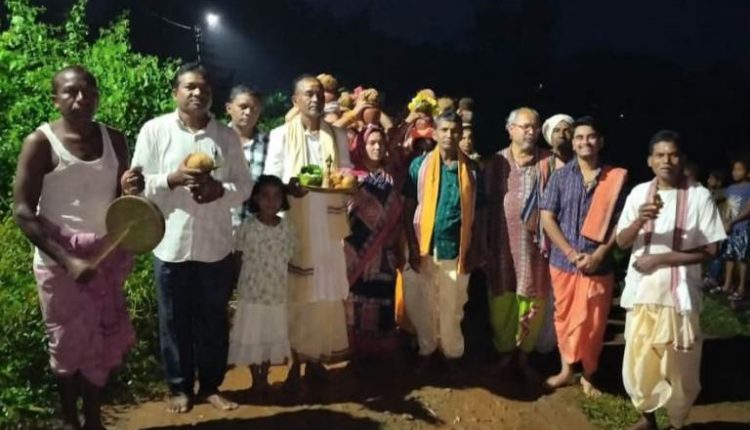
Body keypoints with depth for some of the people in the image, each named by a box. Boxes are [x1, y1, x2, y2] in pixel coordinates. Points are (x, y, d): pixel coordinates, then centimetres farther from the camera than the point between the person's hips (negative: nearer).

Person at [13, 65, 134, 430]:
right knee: (68, 343, 8)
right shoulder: (40, 142, -11)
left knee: (103, 340, 12)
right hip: (59, 259, -4)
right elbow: (23, 212, -13)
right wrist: (67, 259, -22)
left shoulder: (114, 140, 2)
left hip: (108, 255, 4)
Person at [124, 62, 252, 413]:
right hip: (171, 245, -1)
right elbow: (138, 184, -3)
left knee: (214, 320, 12)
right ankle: (179, 387, 28)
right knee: (175, 321, 10)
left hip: (216, 246, 2)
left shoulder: (227, 136, 4)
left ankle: (211, 386, 29)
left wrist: (218, 190, -15)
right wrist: (174, 178, -19)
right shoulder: (154, 130, -2)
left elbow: (244, 186, 5)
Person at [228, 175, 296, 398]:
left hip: (278, 294, 2)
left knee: (272, 336, 12)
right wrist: (231, 287, -2)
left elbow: (290, 257, 6)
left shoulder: (287, 227, -3)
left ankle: (265, 377, 29)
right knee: (252, 337, 8)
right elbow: (236, 258, -3)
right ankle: (256, 379, 24)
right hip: (251, 293, -2)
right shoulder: (247, 226, -10)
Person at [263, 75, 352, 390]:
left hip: (327, 227, 3)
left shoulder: (338, 136, 10)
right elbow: (269, 181, -4)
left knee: (325, 294, 6)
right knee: (295, 296, 1)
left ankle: (316, 356, 20)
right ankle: (295, 361, 11)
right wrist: (290, 186, -25)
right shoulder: (280, 135, 1)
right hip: (293, 227, -3)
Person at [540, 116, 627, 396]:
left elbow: (621, 223, -2)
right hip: (563, 262, 1)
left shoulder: (616, 179, -1)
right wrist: (571, 252, -12)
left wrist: (598, 255, -12)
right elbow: (547, 218, -2)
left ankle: (588, 375, 26)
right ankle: (566, 369, 30)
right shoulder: (560, 177, 1)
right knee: (564, 318, 13)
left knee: (593, 323, 8)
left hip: (599, 265, -1)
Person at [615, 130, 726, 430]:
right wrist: (640, 220, -21)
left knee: (678, 366, 8)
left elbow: (709, 251, -8)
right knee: (638, 361, 12)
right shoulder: (639, 193, 1)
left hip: (679, 295, -3)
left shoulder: (699, 196, -7)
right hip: (641, 292, 3)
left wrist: (659, 259, -15)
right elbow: (621, 242, 0)